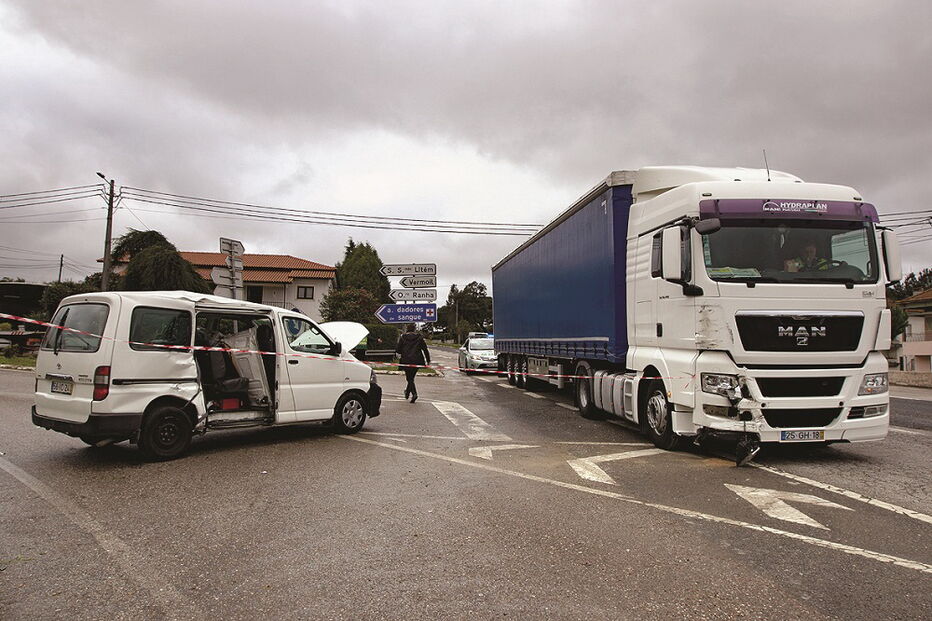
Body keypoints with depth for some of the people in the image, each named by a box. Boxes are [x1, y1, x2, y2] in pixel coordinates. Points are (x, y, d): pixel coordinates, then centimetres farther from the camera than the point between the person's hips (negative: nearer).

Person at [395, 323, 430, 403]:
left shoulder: (402, 337, -1)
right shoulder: (419, 337, 5)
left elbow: (398, 349, 0)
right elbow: (425, 349, 3)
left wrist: (399, 354, 23)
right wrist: (428, 360, 8)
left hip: (406, 360, -3)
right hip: (417, 360, 3)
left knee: (409, 378, 1)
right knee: (411, 377, 18)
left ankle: (414, 393, -18)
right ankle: (408, 392, 33)